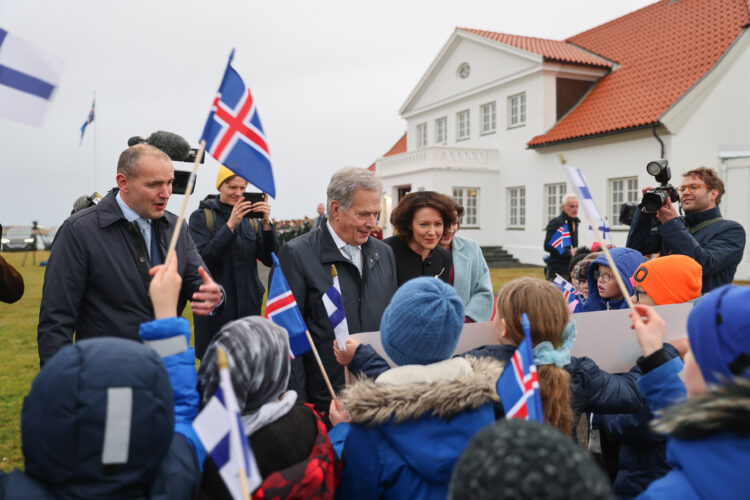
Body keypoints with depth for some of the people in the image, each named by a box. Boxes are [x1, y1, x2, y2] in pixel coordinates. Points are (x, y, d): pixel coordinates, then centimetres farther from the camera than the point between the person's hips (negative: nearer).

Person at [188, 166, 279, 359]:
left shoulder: (251, 219, 8)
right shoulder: (201, 217, -1)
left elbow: (271, 260, 0)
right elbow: (202, 259, -15)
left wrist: (266, 224, -14)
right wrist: (231, 225, -21)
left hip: (249, 306, 3)